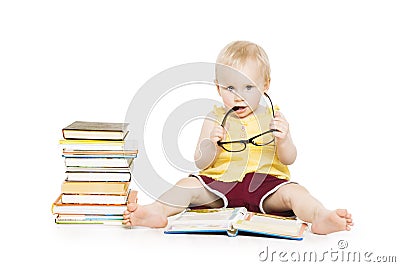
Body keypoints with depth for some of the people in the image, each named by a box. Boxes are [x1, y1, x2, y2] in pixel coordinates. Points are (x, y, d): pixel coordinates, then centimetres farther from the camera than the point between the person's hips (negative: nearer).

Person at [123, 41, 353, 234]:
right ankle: (157, 211, -39)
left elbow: (289, 159, 4)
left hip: (265, 184, 0)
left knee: (292, 191, -27)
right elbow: (201, 163, 3)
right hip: (220, 184, 1)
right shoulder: (215, 119, 6)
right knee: (189, 184, -20)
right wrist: (212, 144, -18)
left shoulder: (272, 118, 7)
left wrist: (283, 139, -18)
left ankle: (321, 216, -49)